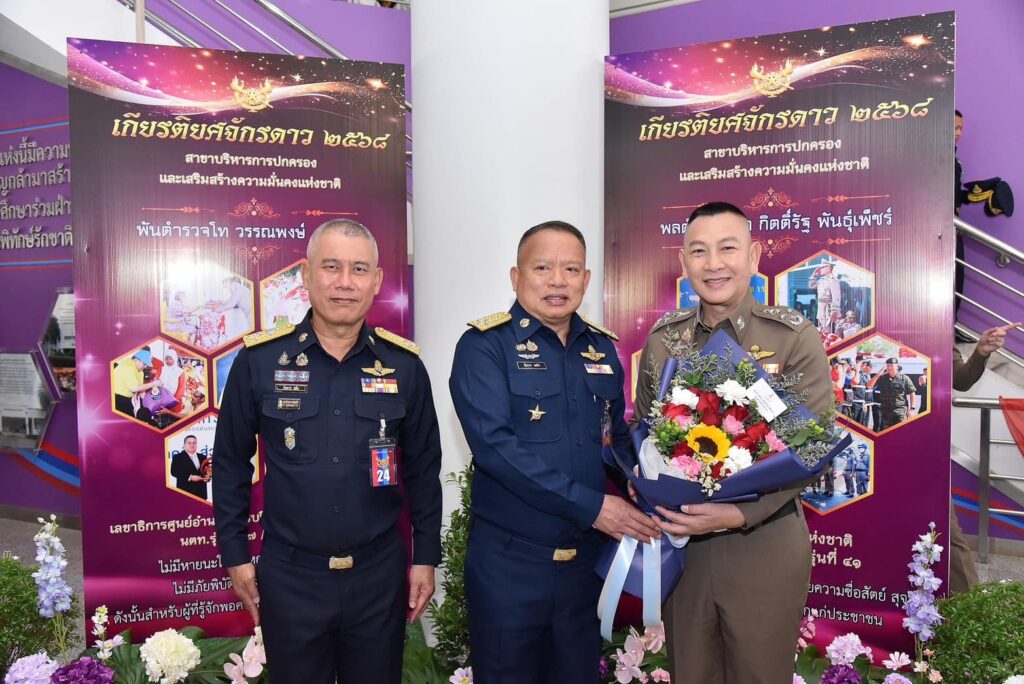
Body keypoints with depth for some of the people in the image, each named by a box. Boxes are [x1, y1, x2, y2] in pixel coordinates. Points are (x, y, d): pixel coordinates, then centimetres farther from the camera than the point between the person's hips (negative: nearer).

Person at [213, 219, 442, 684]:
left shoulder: (403, 364, -4)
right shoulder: (259, 359, -7)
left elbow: (422, 469, 3)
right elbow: (231, 462, 2)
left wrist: (425, 556, 3)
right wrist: (235, 553, 2)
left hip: (379, 572, 1)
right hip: (289, 573, -1)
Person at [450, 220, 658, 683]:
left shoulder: (602, 348, 6)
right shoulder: (484, 346, -11)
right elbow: (494, 444, -22)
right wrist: (590, 506, -23)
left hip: (586, 560, 5)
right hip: (508, 562, -5)